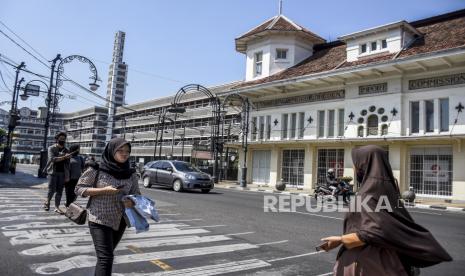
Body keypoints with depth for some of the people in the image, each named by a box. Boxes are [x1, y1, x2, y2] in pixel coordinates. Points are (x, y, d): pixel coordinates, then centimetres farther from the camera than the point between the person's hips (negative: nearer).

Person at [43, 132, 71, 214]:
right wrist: (64, 157, -22)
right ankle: (47, 202, 20)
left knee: (59, 191, 3)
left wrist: (67, 176, 4)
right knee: (52, 190, -6)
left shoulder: (66, 151, 11)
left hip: (62, 173, 3)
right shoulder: (51, 148, 2)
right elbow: (52, 159, -14)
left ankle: (57, 207, 9)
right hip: (53, 172, -3)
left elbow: (67, 164, 9)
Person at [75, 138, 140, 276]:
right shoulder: (96, 169, -11)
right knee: (105, 257, -11)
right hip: (99, 219, -5)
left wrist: (131, 202, -18)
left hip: (120, 220, 5)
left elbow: (136, 194, 6)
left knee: (107, 254, 21)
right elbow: (79, 189, -7)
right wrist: (103, 190, -20)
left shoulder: (130, 173, 0)